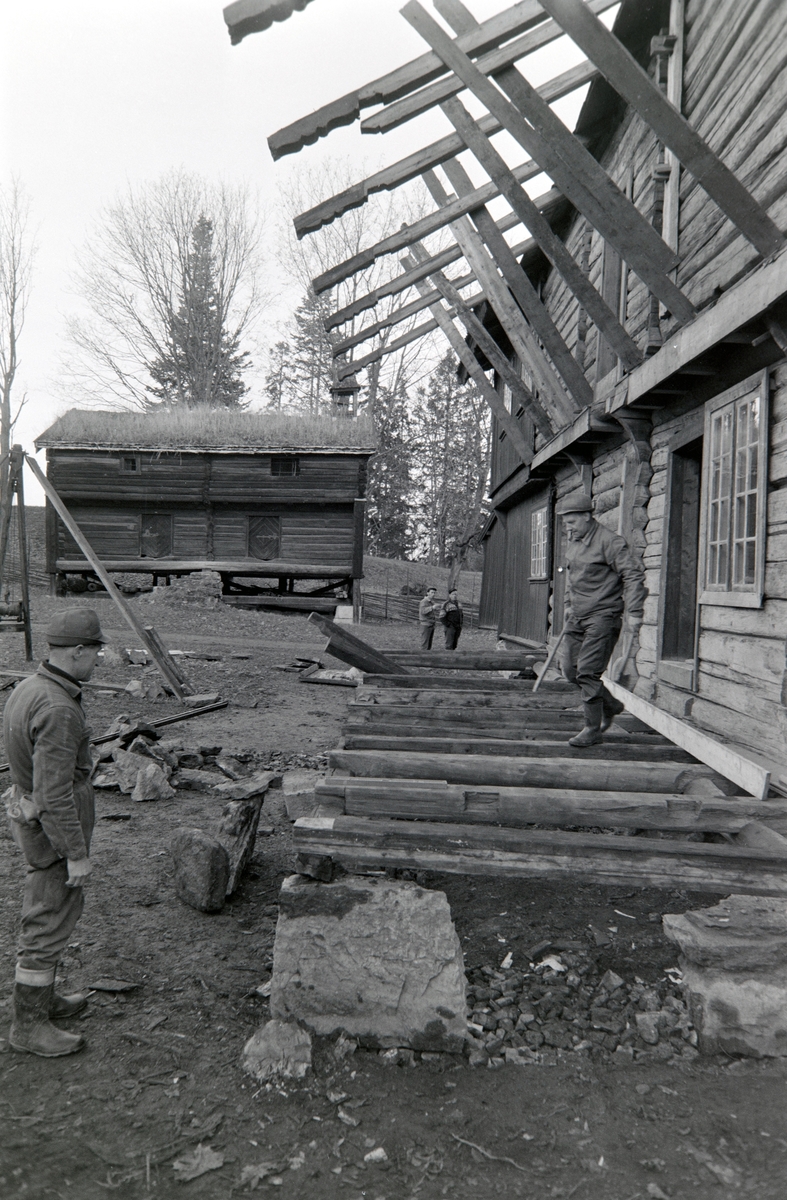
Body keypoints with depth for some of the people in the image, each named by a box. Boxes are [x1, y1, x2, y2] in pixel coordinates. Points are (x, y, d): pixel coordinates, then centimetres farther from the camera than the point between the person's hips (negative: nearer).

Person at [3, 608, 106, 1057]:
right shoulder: (58, 710, -28)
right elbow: (55, 792, -28)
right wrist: (77, 853, -20)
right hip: (55, 827, -10)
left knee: (55, 911, 22)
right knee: (51, 922, 3)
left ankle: (43, 999, 37)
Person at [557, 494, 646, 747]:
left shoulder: (609, 542, -12)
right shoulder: (573, 543, 14)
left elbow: (634, 574, -15)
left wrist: (633, 613, -21)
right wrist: (569, 604, 24)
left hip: (603, 616, -8)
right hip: (577, 617, 8)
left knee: (588, 672, -10)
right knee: (570, 669, 7)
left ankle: (593, 728, 1)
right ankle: (610, 706, 27)